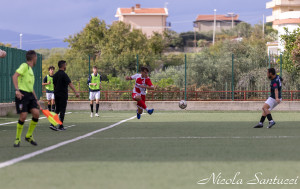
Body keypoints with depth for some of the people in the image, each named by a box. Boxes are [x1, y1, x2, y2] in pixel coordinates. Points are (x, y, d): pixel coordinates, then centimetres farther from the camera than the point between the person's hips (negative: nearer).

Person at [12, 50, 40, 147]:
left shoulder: (31, 70, 22)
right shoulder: (24, 66, -5)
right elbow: (15, 76, -18)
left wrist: (36, 100, 27)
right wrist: (17, 90, -28)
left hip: (30, 95, 8)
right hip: (22, 94, -8)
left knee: (36, 113, -8)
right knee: (23, 116, -13)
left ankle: (29, 136, 8)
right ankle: (17, 139, 2)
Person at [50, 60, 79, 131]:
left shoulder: (55, 75, 9)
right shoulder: (64, 74, -14)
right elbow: (70, 83, -22)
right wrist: (76, 92, -27)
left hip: (56, 94, 7)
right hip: (63, 95, -7)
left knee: (57, 110, 13)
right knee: (62, 110, 1)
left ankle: (52, 124, -1)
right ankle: (60, 126, 3)